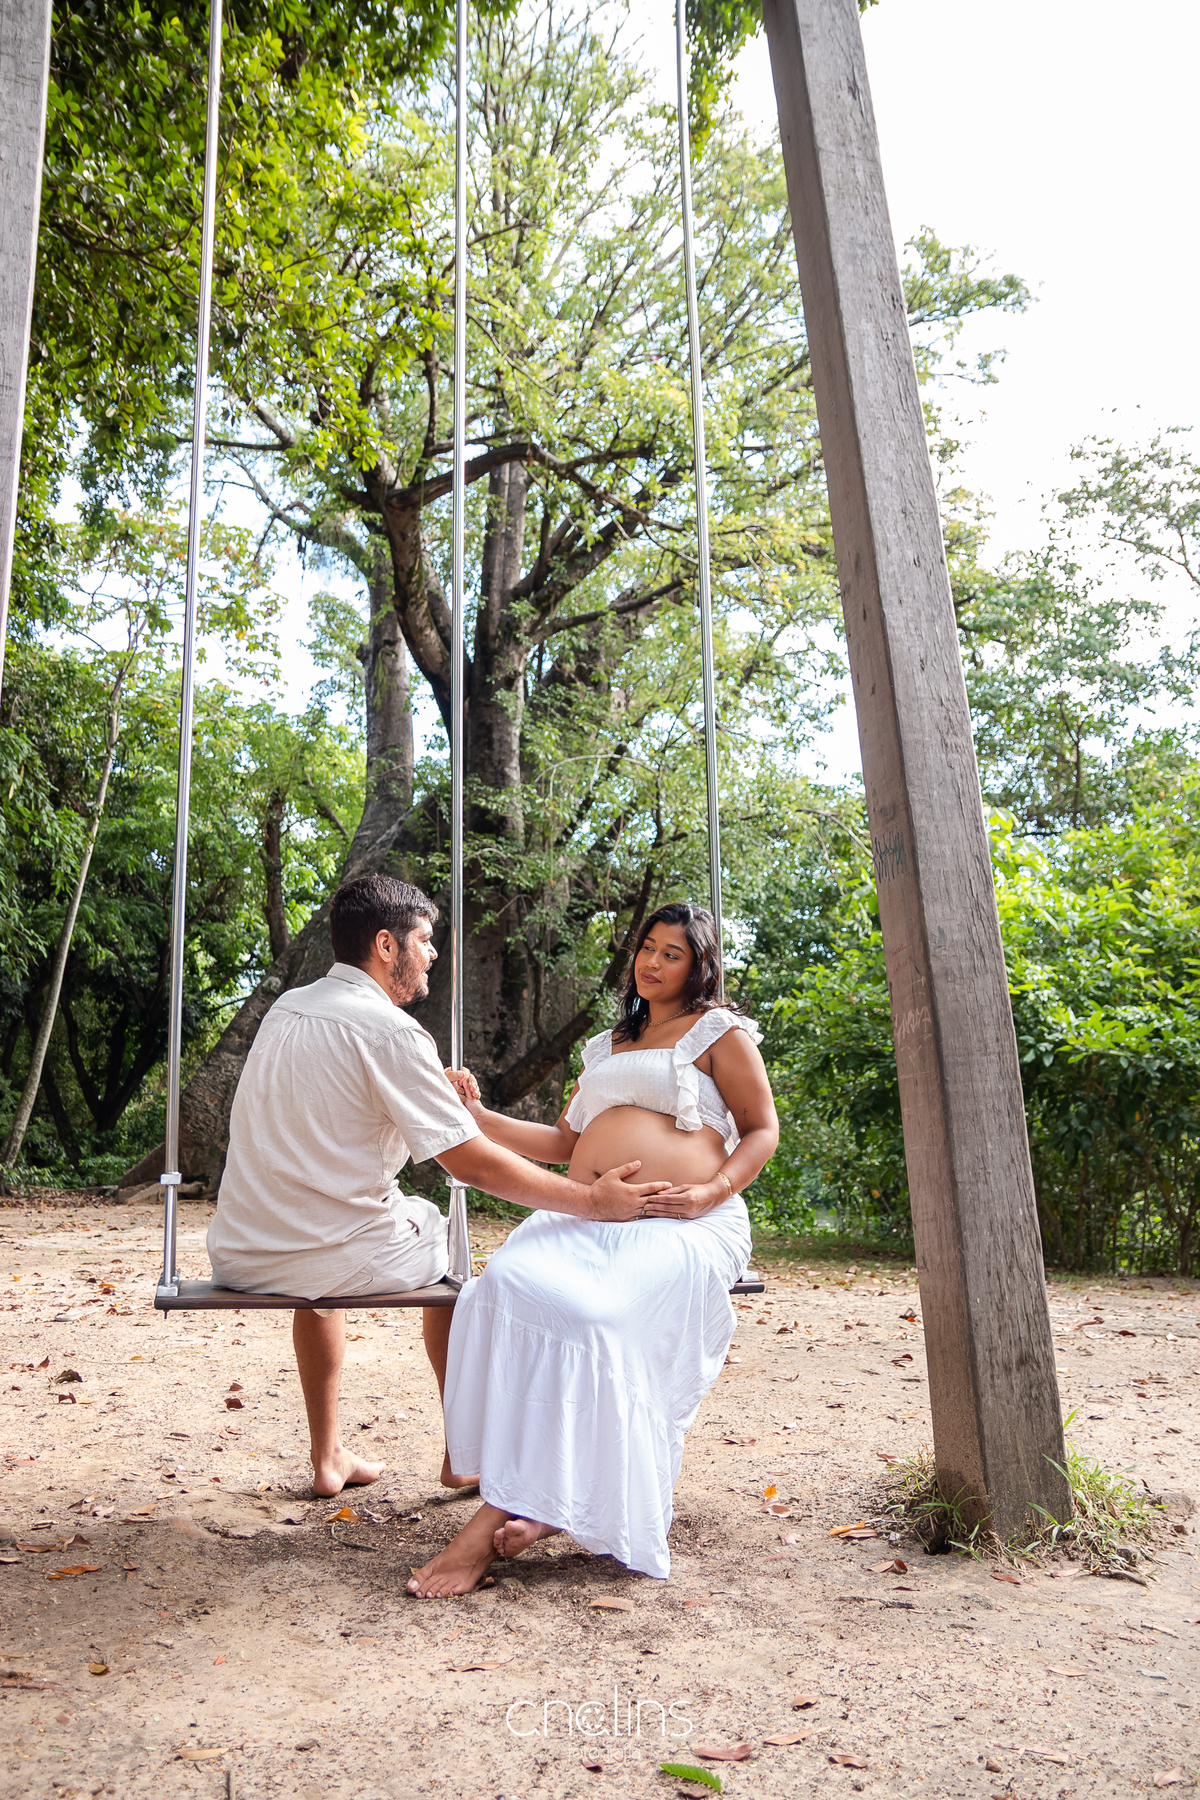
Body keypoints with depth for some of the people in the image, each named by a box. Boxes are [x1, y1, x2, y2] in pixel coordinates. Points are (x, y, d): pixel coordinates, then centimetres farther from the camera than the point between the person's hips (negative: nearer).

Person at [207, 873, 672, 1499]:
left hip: (238, 1256, 7)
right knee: (444, 1239, 20)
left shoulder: (285, 1007, 9)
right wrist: (593, 1201, -10)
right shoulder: (389, 1029, -15)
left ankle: (327, 1459, 39)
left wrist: (443, 1096, 32)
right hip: (331, 1261, -7)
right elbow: (471, 1164, -16)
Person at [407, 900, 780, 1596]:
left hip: (682, 1223, -5)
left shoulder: (721, 1031, 12)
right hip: (587, 1218, 5)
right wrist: (480, 1116, 17)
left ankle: (502, 1514, -27)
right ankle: (533, 1504, -27)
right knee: (509, 1283, -29)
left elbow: (762, 1130, 9)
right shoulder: (608, 1046, 29)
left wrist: (709, 1192, -9)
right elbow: (565, 1142, 28)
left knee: (590, 1315, -33)